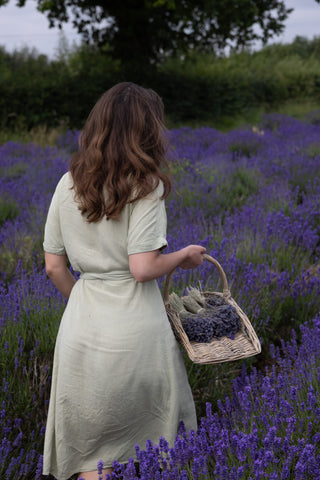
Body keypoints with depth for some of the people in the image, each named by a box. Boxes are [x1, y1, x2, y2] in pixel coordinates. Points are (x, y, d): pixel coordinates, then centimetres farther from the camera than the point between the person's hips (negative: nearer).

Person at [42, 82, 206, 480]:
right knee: (155, 441, 18)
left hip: (81, 327, 5)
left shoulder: (67, 185, 4)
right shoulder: (145, 186, -10)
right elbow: (143, 268, -17)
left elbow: (53, 267, 6)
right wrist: (184, 256, 1)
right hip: (134, 327, -4)